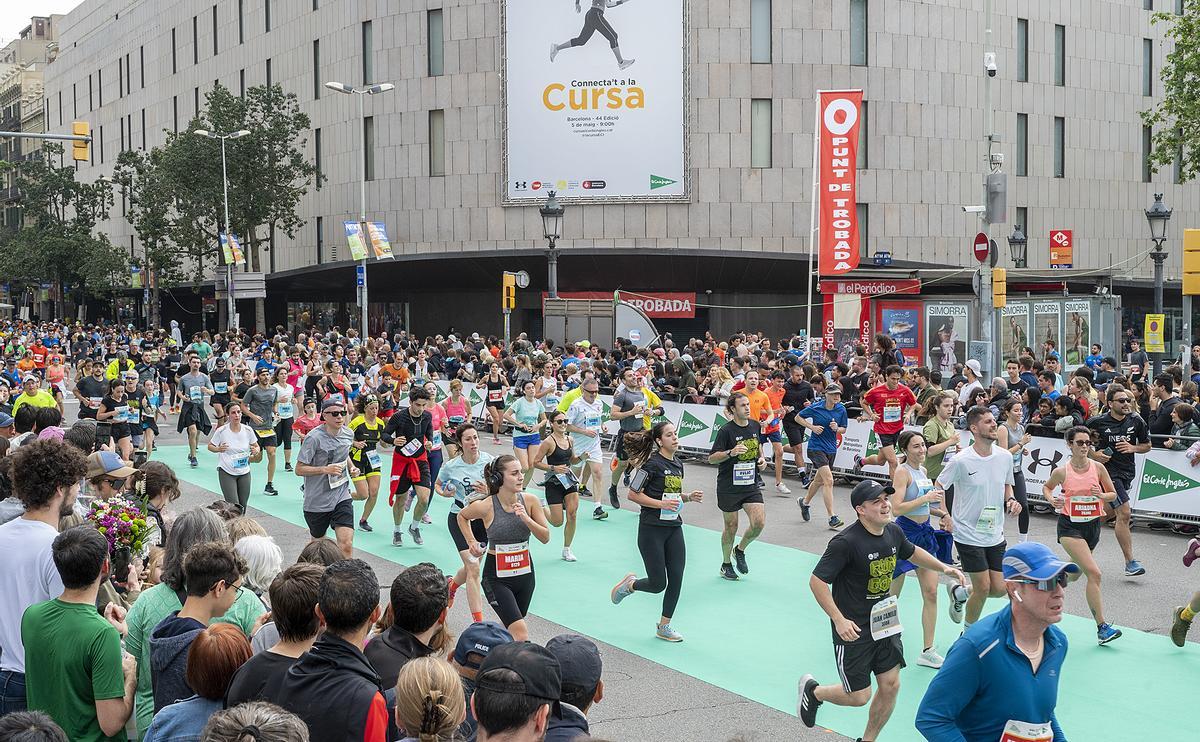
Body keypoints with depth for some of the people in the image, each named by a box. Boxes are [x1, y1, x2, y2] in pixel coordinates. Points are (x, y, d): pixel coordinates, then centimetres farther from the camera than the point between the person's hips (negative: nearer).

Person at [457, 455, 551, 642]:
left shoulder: (529, 501, -10)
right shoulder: (486, 506, -16)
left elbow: (545, 537, -8)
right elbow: (462, 516, 6)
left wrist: (526, 519, -22)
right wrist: (471, 541, -3)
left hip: (525, 572, 4)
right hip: (497, 576, -4)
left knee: (510, 627, 21)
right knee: (521, 635, -16)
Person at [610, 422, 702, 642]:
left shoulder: (678, 464, 10)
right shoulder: (652, 463, -13)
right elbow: (633, 494, -14)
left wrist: (689, 497, 3)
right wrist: (661, 503, -21)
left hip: (674, 528, 7)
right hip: (652, 528, -7)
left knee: (676, 579, 2)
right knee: (658, 584, -4)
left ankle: (664, 626, 16)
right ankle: (630, 584, 28)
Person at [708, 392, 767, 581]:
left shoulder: (755, 425, 4)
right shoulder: (726, 430, -14)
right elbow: (711, 458, -14)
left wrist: (762, 458, 4)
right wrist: (731, 452, -29)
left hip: (751, 484, 4)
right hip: (729, 486, -4)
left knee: (759, 522, -10)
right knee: (731, 526, 6)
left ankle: (740, 550, 18)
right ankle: (726, 564, 27)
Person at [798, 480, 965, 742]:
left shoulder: (893, 532, -1)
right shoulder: (846, 542, -25)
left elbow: (912, 552, 23)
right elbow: (817, 581, -22)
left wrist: (944, 568, 14)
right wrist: (839, 620, -26)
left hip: (886, 623, 7)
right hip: (853, 629, -7)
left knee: (890, 685, 7)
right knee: (859, 696, 1)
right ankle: (812, 691, 31)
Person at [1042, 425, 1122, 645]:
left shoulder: (1098, 468, -3)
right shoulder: (1061, 472, -8)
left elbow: (1113, 494, 7)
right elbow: (1046, 487, 12)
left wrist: (1102, 495, -16)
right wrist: (1052, 500, -10)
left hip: (1092, 525, 4)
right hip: (1070, 526, -4)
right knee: (1094, 573, -19)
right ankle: (1102, 627, -17)